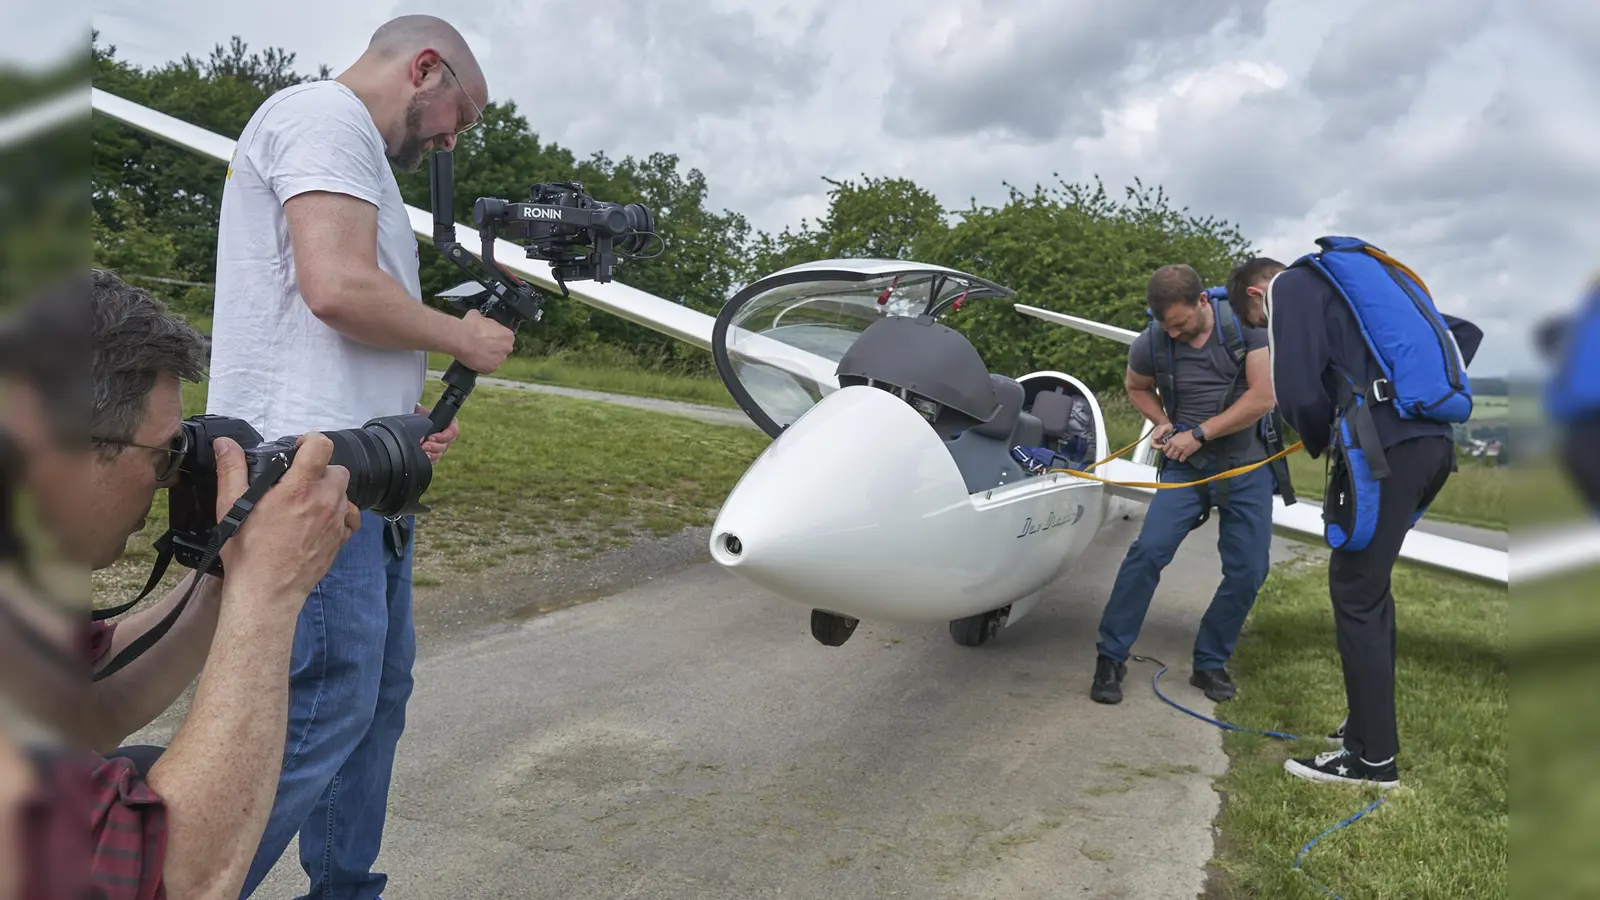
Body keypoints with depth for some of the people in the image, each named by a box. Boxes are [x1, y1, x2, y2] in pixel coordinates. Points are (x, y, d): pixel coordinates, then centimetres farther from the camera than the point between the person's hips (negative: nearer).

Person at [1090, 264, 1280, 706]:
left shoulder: (1246, 322, -13)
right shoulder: (1151, 343, -10)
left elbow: (1264, 396, -16)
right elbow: (1137, 387, 12)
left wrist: (1199, 433, -16)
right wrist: (1163, 422, -6)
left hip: (1249, 465, 1)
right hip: (1187, 466, -1)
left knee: (1248, 569, -1)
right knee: (1149, 550, -17)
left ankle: (1210, 663, 17)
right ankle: (1111, 658, -6)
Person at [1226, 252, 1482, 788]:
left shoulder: (1290, 287, 3)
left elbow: (1300, 391, -10)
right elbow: (1465, 333, 30)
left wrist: (1319, 443, 10)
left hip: (1388, 446, -9)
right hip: (1435, 441, 9)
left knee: (1356, 591, -1)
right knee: (1369, 585, 19)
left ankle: (1374, 756, 6)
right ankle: (1370, 723, 29)